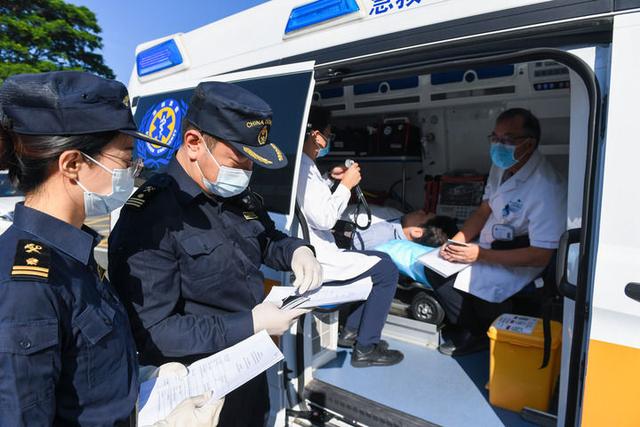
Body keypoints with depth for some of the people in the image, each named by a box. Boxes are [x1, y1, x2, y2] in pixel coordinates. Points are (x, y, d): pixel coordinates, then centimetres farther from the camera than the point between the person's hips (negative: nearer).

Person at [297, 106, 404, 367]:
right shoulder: (304, 169, -21)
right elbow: (324, 219, -25)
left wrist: (330, 180, 12)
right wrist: (345, 185, -13)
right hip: (312, 262, -10)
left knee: (380, 260, 20)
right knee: (387, 269, -4)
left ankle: (351, 330, 24)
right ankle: (365, 348, 5)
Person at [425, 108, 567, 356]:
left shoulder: (546, 188, -26)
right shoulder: (501, 167, 0)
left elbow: (540, 256, -25)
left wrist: (480, 254, -25)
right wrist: (456, 242, -5)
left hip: (519, 263, -8)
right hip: (489, 246, 8)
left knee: (451, 280, -21)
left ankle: (476, 335, 7)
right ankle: (469, 328, 9)